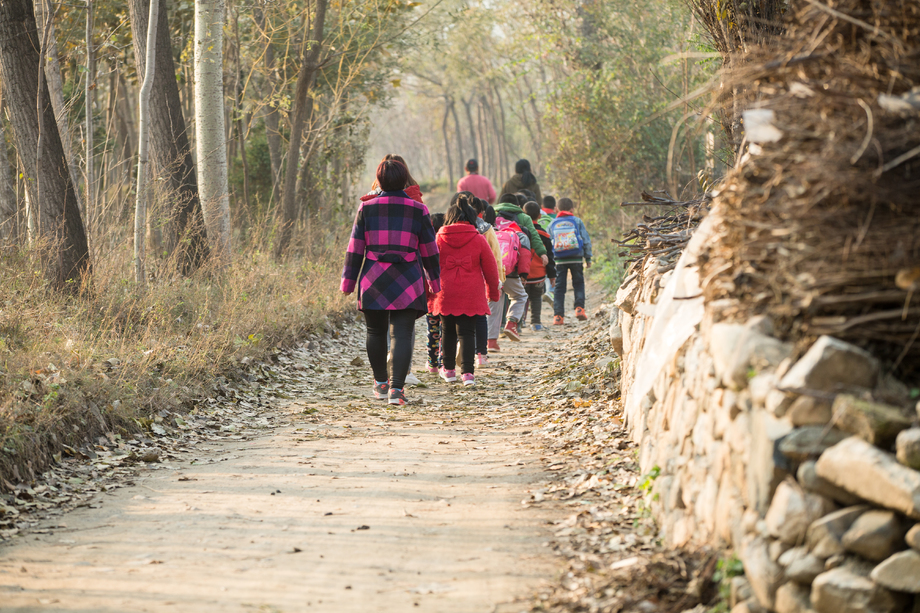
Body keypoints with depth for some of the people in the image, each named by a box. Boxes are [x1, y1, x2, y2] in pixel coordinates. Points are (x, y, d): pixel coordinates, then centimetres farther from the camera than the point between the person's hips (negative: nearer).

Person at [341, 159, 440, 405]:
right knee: (402, 334, -2)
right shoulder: (418, 210, 2)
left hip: (373, 281, 1)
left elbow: (355, 248, 3)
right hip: (408, 283, -1)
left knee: (376, 332, 17)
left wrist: (348, 281, 8)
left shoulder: (367, 208, 2)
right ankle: (396, 387, -15)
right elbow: (429, 250, 8)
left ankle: (380, 382, 27)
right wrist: (435, 281, 19)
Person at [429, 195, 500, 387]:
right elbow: (490, 269, 3)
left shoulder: (439, 238, -1)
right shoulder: (479, 240, -2)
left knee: (448, 330, 16)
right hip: (471, 296, -1)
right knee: (467, 332, 1)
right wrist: (493, 292, 18)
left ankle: (449, 369, 27)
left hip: (445, 294, 1)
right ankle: (467, 372, -11)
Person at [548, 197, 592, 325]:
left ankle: (558, 316, -4)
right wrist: (588, 258, 10)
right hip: (576, 259, -1)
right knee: (578, 284, 14)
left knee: (559, 287, 4)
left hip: (559, 260, 1)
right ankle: (579, 307, -5)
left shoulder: (552, 224, 8)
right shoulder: (577, 221, 3)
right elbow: (586, 240, 3)